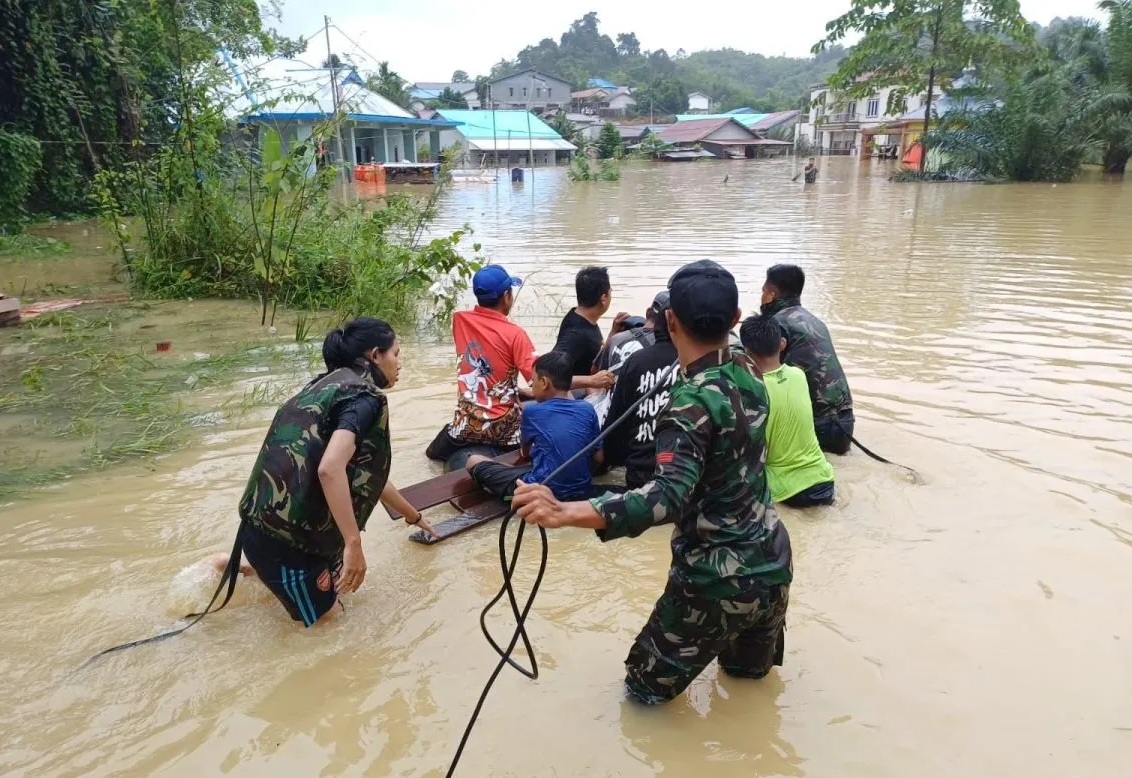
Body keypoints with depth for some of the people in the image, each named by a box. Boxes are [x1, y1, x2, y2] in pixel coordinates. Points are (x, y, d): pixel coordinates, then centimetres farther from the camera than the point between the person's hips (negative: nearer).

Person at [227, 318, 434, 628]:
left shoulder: (332, 384, 14)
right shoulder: (365, 396, -15)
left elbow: (367, 472, 23)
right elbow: (330, 468, -30)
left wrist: (413, 516, 32)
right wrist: (354, 543, -25)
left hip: (270, 519, 9)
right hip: (285, 530, -9)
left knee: (337, 576, 30)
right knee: (319, 611, 16)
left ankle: (257, 565, 21)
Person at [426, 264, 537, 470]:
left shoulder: (459, 320, -2)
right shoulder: (514, 333, -15)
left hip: (466, 425, 6)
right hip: (504, 428, -6)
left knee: (438, 449, 36)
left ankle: (465, 456, 11)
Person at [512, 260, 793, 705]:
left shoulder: (692, 402, -26)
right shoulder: (746, 370, -3)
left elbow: (669, 496, -40)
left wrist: (565, 512, -53)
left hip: (719, 582, -7)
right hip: (772, 563, 8)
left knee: (646, 687, 14)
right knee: (751, 670, 35)